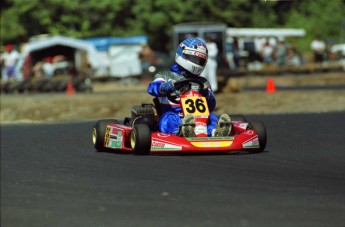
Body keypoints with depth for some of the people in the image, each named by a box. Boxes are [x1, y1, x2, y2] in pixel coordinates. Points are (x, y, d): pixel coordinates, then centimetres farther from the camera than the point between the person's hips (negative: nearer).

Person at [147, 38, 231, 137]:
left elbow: (211, 106, 12)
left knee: (212, 117, -25)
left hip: (196, 119, 3)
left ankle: (216, 132, -61)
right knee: (170, 118, -34)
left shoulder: (203, 82, 26)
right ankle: (181, 131, -70)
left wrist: (206, 94, -12)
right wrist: (165, 87, -31)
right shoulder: (165, 76, 17)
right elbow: (152, 88, -6)